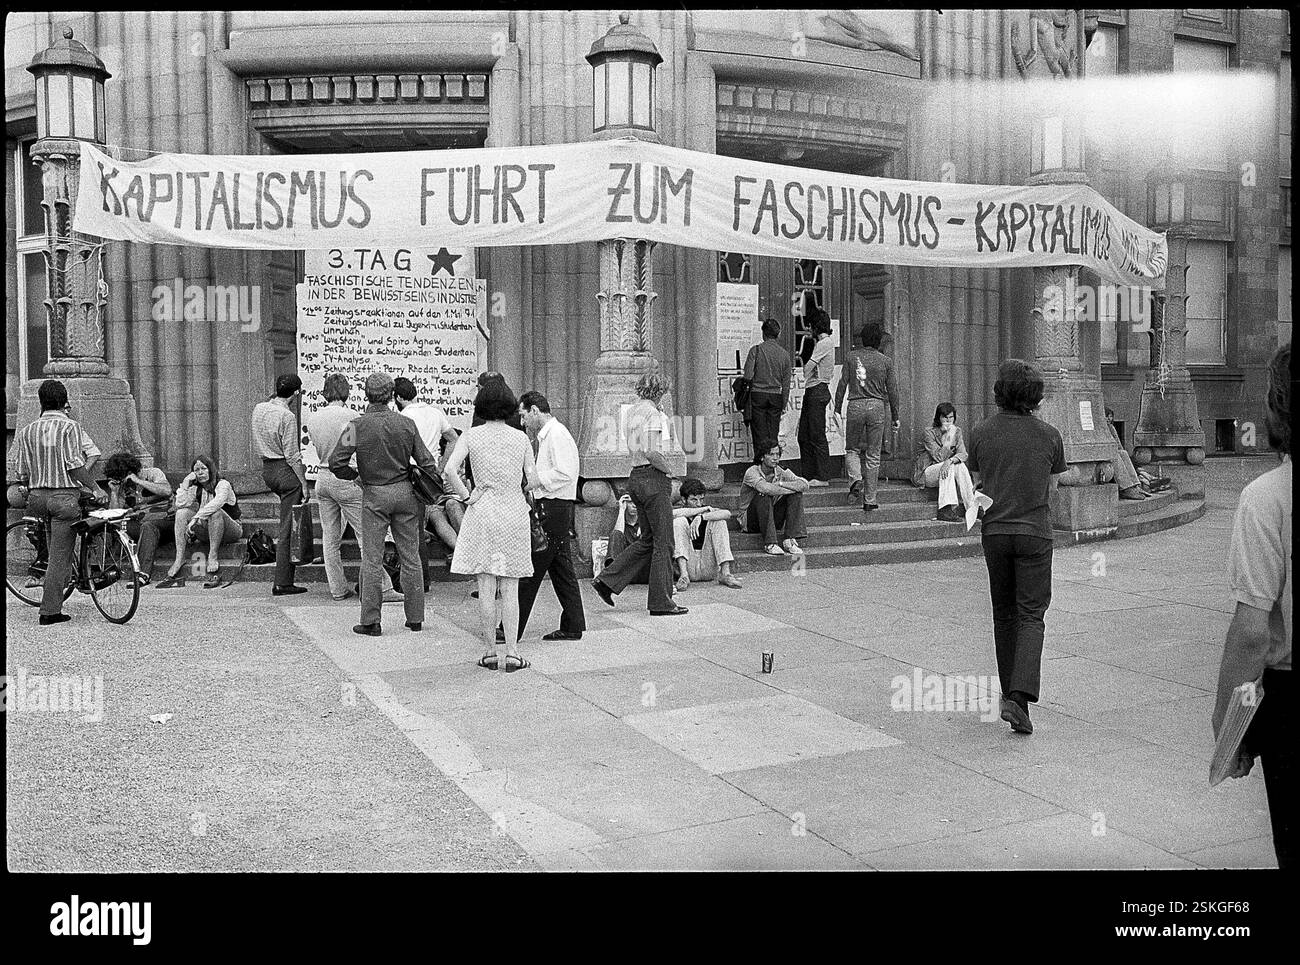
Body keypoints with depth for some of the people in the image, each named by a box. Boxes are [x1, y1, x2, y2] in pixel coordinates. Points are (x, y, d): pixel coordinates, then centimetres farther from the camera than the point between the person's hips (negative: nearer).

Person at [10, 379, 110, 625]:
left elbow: (20, 472, 7)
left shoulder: (26, 431, 8)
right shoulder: (69, 427, -6)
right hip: (64, 496, -5)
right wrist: (95, 488, -13)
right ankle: (50, 611, -2)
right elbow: (74, 464, -15)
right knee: (60, 555, -2)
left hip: (37, 496, 5)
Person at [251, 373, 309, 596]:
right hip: (286, 470, -8)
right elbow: (292, 455, -17)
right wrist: (304, 483, -11)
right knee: (288, 528, -3)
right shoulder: (287, 416, -18)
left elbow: (256, 446, 16)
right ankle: (282, 583, 0)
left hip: (266, 468, 8)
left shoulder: (259, 409, 7)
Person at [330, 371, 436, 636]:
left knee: (372, 559, 3)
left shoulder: (357, 425, -8)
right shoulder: (406, 424, -2)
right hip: (405, 492, 2)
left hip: (374, 495, -2)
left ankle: (370, 621, 3)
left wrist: (354, 474, 6)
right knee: (410, 557, 9)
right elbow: (427, 463, 0)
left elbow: (336, 462, -13)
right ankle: (415, 617, 15)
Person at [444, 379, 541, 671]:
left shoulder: (471, 435, -2)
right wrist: (536, 482, 21)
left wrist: (466, 496, -3)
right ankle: (512, 653, 3)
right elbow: (534, 481, 0)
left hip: (483, 512, -1)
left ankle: (490, 652, 9)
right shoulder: (521, 438, 2)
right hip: (515, 511, 1)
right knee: (510, 588, 6)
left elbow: (450, 470, -15)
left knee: (486, 587, 5)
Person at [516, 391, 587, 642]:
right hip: (553, 507, 11)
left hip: (553, 508, -11)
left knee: (530, 571, -8)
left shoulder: (557, 435, -13)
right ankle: (572, 627, 16)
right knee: (560, 567, 12)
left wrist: (534, 479, -17)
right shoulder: (546, 435, 19)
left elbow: (565, 474, -22)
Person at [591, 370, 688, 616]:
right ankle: (661, 602, 7)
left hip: (636, 477, 9)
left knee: (650, 538, 18)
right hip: (654, 478, -9)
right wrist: (668, 469, -9)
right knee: (663, 542, 1)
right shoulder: (652, 412, -14)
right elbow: (652, 452, -22)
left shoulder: (633, 409, 11)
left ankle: (607, 581, 14)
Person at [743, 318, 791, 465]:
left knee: (760, 433, 1)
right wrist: (784, 403, 13)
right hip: (776, 396, 3)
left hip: (758, 394, -3)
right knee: (773, 434, 7)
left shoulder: (756, 349, -7)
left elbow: (748, 375, -12)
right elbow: (786, 383, 6)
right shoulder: (784, 354, 3)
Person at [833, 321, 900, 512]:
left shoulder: (852, 357, 2)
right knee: (873, 456, 5)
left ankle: (856, 478, -12)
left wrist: (837, 409, 7)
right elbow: (892, 390, 5)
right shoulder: (886, 361, 2)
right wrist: (895, 416, 13)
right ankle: (869, 500, 7)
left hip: (855, 406, 0)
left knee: (852, 449, 16)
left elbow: (842, 384, 1)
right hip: (877, 407, 0)